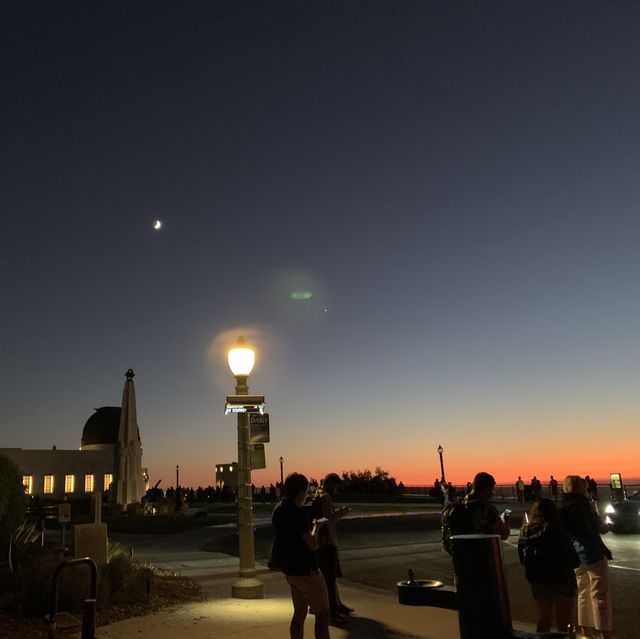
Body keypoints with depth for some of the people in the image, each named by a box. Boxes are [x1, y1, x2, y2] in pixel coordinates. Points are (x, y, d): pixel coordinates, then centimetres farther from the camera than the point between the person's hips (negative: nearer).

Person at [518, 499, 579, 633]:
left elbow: (523, 560, 5)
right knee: (563, 623, 11)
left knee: (544, 620, 21)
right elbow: (575, 561, -14)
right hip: (562, 581, -4)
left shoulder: (525, 532, -4)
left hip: (538, 583, 4)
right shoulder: (557, 531, -19)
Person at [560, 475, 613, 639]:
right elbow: (600, 528, -8)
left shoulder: (562, 509, 4)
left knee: (583, 594, 18)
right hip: (593, 554, -6)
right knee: (600, 595, 3)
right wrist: (606, 526, 14)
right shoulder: (582, 504, -13)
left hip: (576, 556, 6)